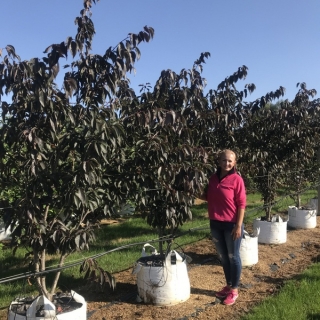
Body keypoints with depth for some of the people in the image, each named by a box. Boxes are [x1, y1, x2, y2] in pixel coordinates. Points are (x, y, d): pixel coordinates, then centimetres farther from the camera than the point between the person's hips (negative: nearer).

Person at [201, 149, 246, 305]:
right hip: (215, 224, 6)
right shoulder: (213, 178, 4)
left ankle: (234, 290, 23)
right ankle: (228, 285, 34)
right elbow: (208, 197, 14)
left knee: (233, 257, 9)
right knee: (222, 257, 17)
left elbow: (241, 204, -12)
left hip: (231, 224, -5)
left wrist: (238, 226, -15)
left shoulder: (236, 179, -12)